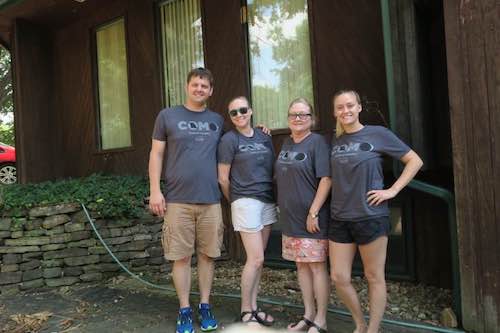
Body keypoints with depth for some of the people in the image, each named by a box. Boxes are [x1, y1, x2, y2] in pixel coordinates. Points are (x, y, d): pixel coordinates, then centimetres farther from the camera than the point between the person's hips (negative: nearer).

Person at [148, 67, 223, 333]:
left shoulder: (217, 121, 12)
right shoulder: (167, 116, 5)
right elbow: (156, 154, 3)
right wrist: (155, 190, -5)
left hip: (210, 200, 2)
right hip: (178, 199, -2)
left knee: (207, 254, 7)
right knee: (181, 256, 3)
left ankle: (205, 306, 21)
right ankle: (184, 310, 16)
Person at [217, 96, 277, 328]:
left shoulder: (264, 137, 10)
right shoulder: (229, 139, -6)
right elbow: (223, 179, -4)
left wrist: (274, 197, 11)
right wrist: (235, 201, 6)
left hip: (268, 201, 5)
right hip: (246, 202, -5)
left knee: (256, 259, 10)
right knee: (256, 259, -6)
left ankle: (253, 307, 20)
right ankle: (245, 312, 8)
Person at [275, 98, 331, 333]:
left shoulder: (317, 142, -9)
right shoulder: (286, 144, 12)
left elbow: (326, 179, -15)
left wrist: (313, 212, -18)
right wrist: (281, 205, 14)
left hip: (312, 218, -7)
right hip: (291, 217, 7)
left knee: (317, 266, 1)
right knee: (301, 265, 13)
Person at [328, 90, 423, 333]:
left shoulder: (378, 134, -3)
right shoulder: (334, 141, 8)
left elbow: (415, 161, -1)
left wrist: (392, 190, -9)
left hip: (371, 217, -4)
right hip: (339, 219, 5)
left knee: (374, 277, 5)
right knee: (339, 277, 6)